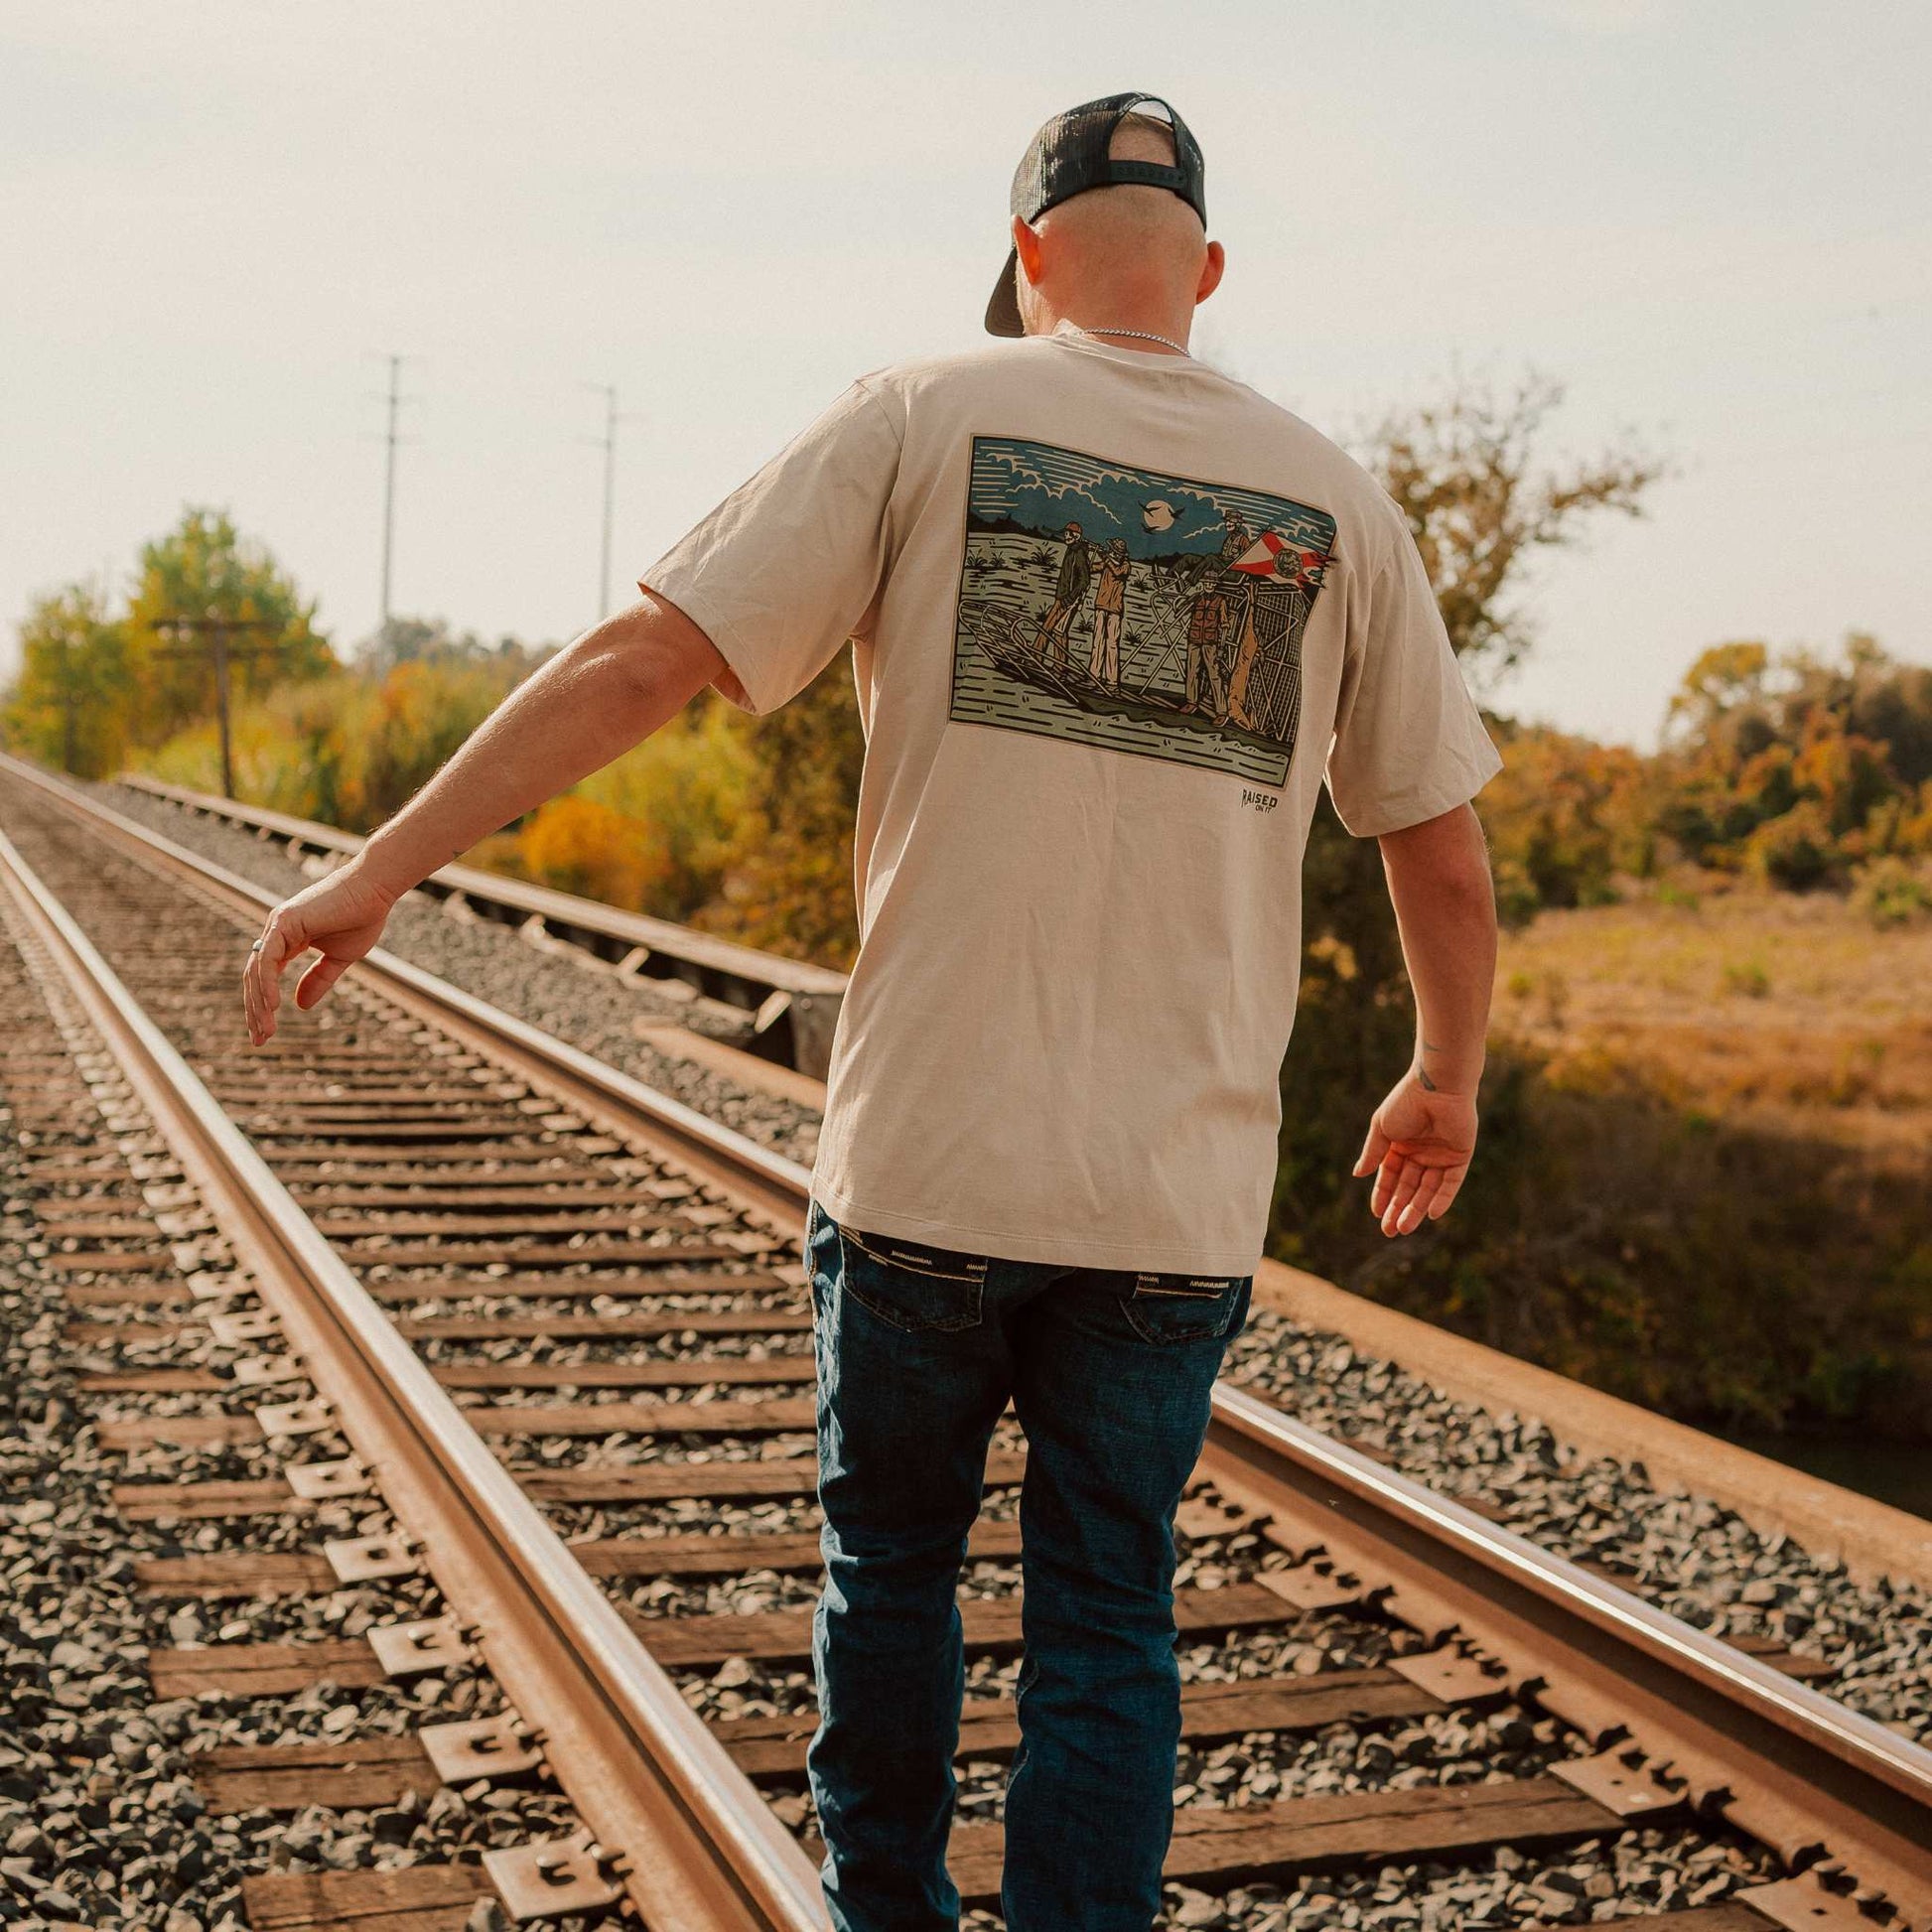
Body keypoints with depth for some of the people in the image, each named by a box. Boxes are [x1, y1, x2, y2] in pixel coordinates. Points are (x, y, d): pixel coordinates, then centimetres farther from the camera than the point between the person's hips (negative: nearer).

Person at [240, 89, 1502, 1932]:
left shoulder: (920, 420, -1)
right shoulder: (1339, 500, 7)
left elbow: (642, 659, -9)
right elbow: (1447, 863, 11)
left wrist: (384, 863, -3)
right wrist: (1446, 1078, 28)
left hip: (926, 1156, -1)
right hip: (1180, 1193, 2)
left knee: (888, 1563, 20)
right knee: (1106, 1618, 14)